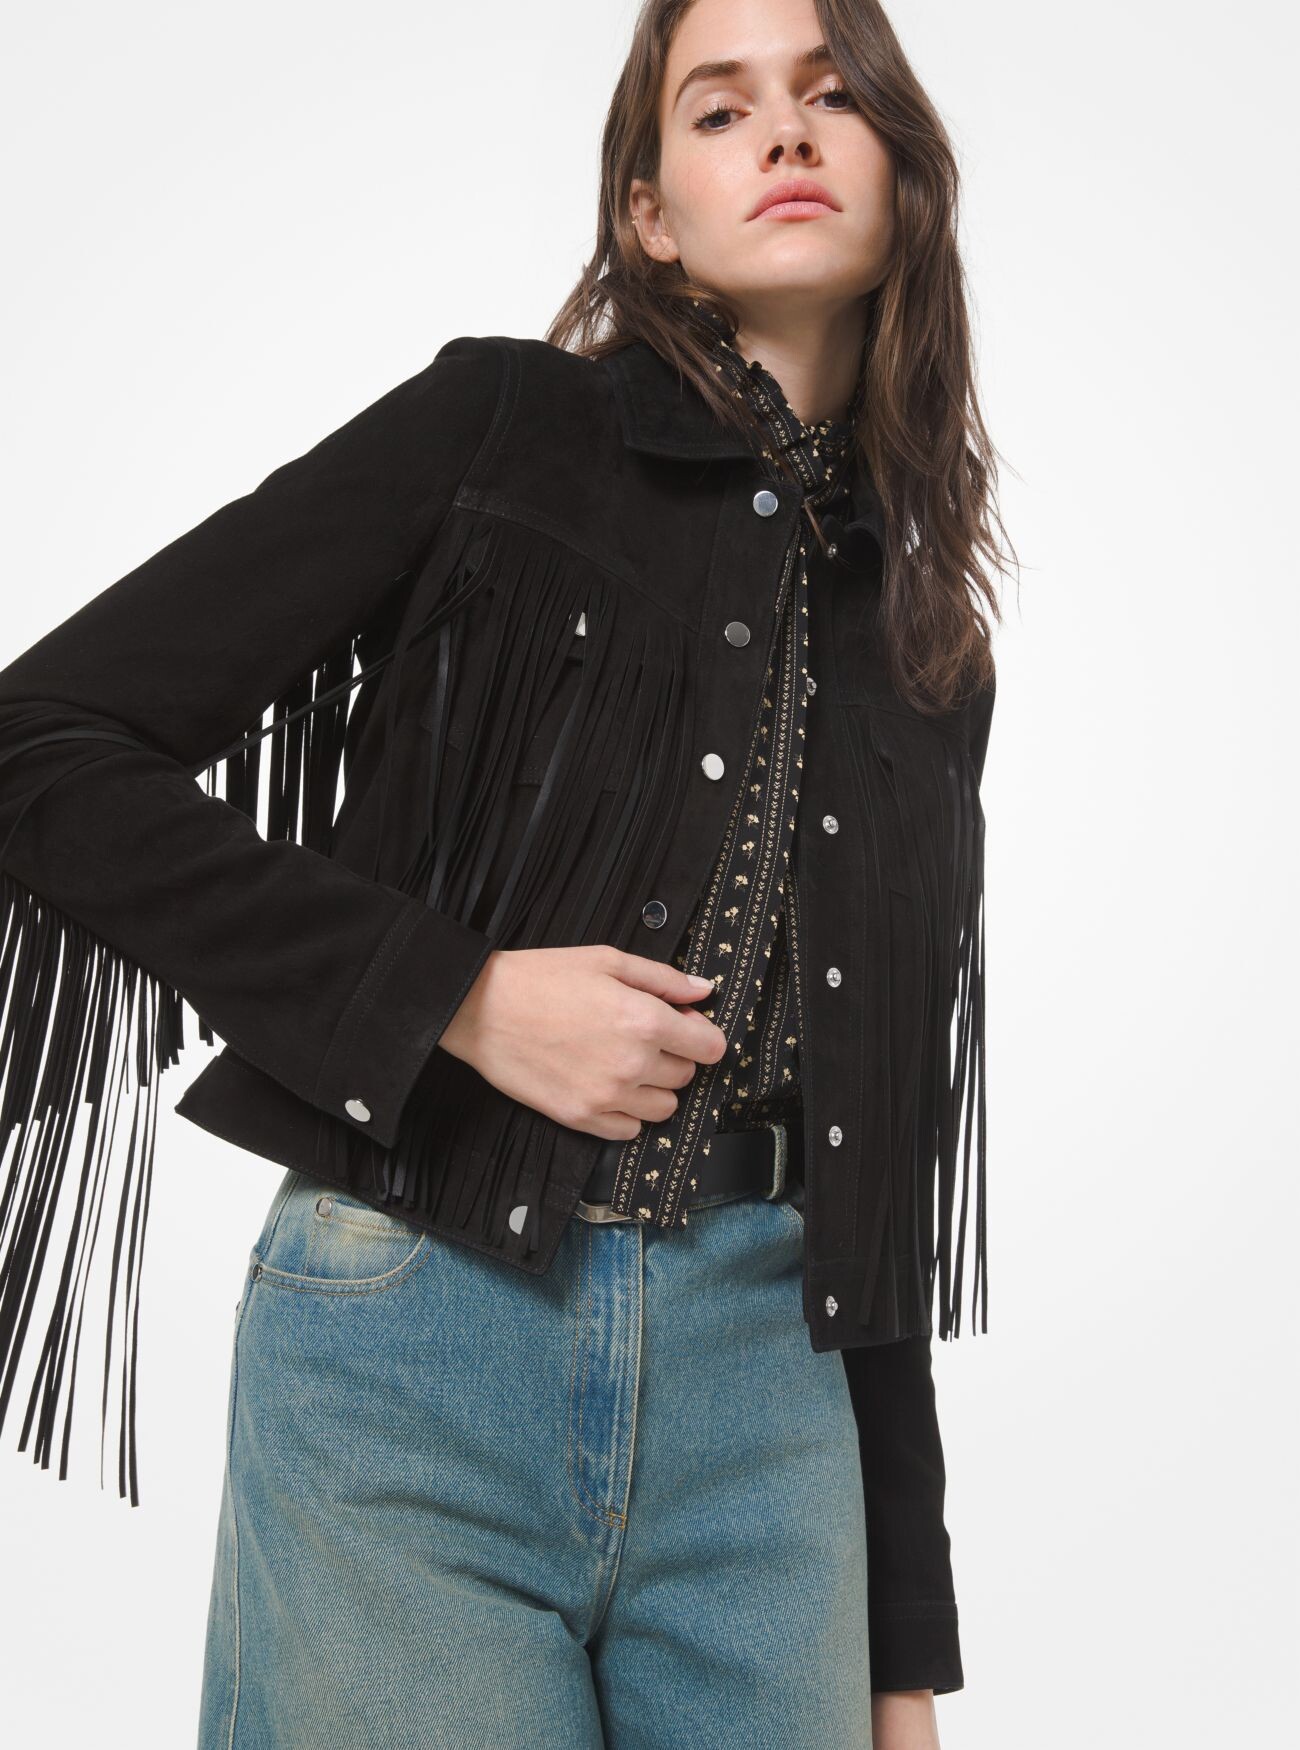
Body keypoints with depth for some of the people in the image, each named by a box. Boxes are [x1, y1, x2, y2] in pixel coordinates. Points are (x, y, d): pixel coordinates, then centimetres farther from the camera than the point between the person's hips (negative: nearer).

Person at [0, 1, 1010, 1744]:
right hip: (412, 1357, -3)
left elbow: (894, 1165, 13)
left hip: (766, 1383, 4)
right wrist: (458, 997, -15)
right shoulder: (501, 428, -2)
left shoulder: (932, 650, 11)